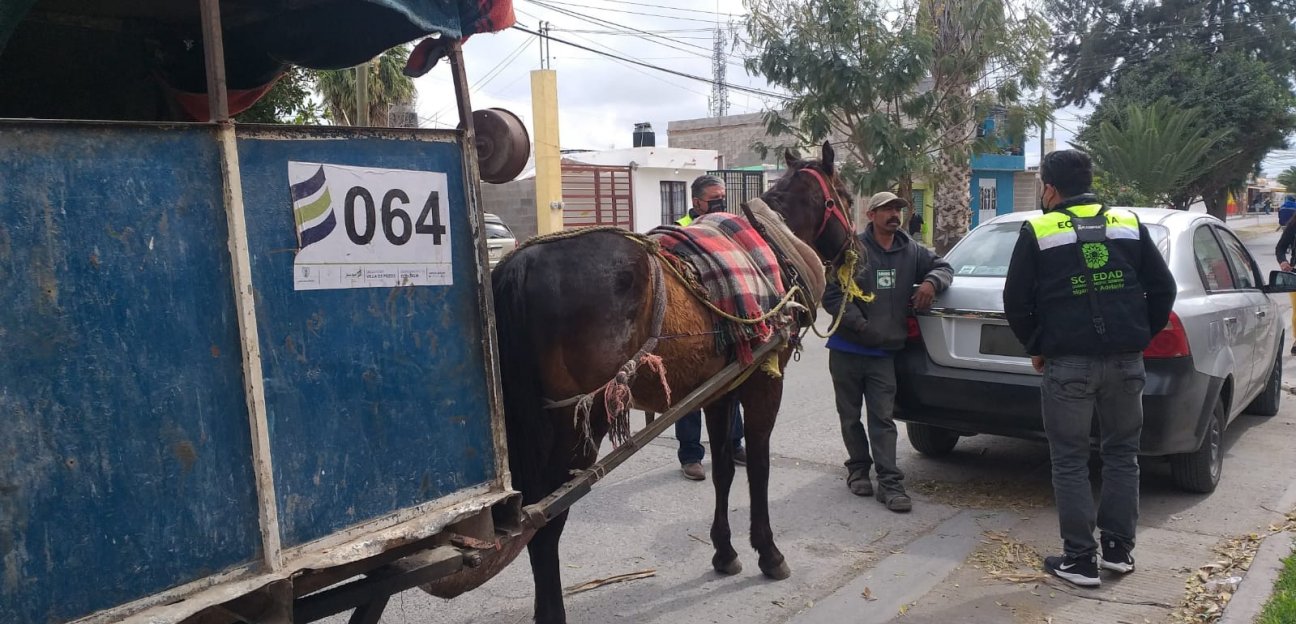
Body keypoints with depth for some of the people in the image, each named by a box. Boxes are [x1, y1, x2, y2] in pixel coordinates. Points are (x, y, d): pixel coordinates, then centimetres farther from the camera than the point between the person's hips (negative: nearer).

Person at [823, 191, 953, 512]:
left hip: (883, 353, 2)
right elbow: (832, 294, -13)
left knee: (883, 419, 0)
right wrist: (861, 325, -16)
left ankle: (890, 482, 1)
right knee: (851, 416, 11)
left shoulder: (911, 252, 4)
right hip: (847, 350, -2)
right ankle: (858, 467, 30)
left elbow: (943, 266, 18)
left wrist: (931, 281, -6)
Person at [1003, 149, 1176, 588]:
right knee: (1122, 454, 17)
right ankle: (1119, 549, 24)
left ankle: (1081, 560, 9)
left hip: (1067, 363, -4)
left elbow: (1016, 302, -2)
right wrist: (1140, 337, 17)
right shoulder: (1129, 224, 8)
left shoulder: (1038, 232, -2)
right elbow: (1163, 289, 9)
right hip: (1125, 360, 4)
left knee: (1070, 463, 6)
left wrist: (1036, 348, 11)